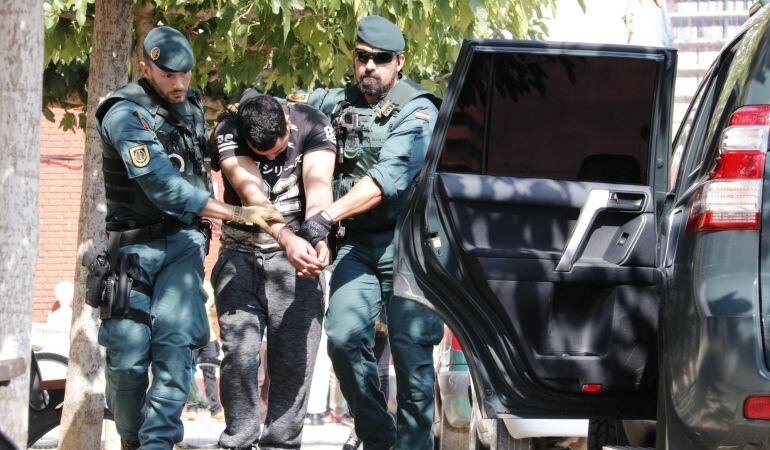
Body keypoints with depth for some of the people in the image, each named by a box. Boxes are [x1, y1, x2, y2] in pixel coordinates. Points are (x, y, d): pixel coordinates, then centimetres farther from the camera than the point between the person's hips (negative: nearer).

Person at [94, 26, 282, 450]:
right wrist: (237, 213, -24)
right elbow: (164, 188, -23)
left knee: (176, 342, -16)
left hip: (183, 240, 4)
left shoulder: (190, 104, 9)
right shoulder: (125, 116, -14)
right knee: (128, 356, -7)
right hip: (136, 244, -4)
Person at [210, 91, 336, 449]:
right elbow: (251, 193, -28)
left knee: (294, 359, -5)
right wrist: (287, 239, -45)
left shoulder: (313, 125, -11)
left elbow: (318, 187, -24)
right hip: (241, 254, 0)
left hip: (296, 251, 1)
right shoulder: (228, 132, -14)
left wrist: (318, 238, -44)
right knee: (239, 353, -13)